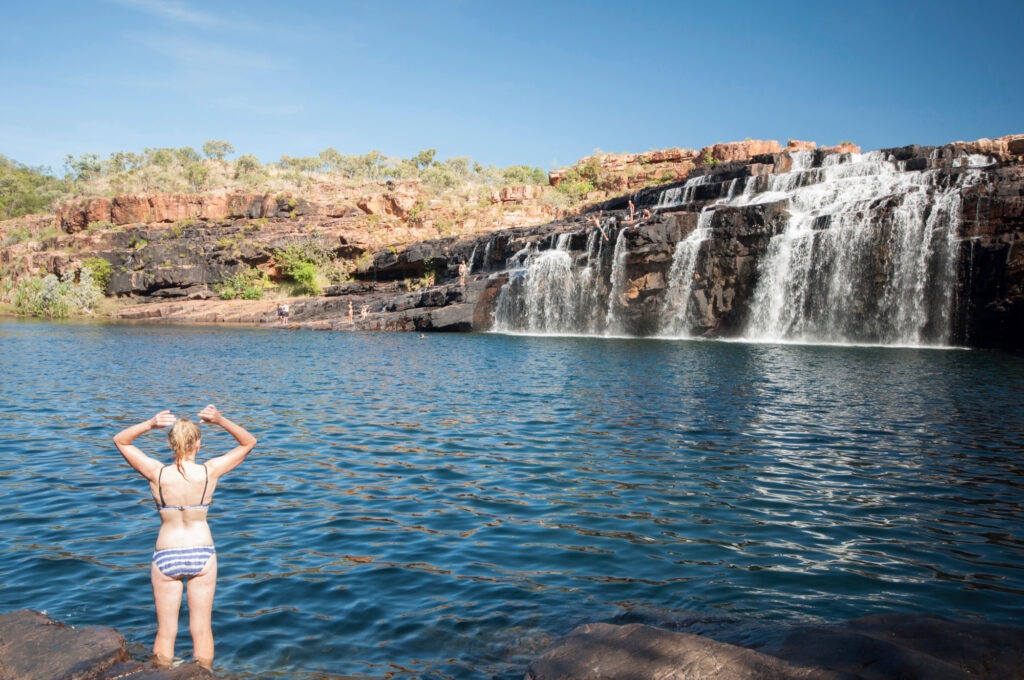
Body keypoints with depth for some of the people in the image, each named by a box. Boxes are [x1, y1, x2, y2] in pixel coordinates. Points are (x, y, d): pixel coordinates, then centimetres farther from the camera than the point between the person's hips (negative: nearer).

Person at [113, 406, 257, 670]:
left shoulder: (157, 473, -14)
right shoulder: (210, 472, -13)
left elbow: (120, 440, 0)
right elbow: (249, 442, -1)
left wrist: (150, 424, -16)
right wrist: (221, 421, -13)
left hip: (166, 556, 0)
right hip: (202, 554, 0)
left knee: (165, 632, 13)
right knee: (202, 629, 12)